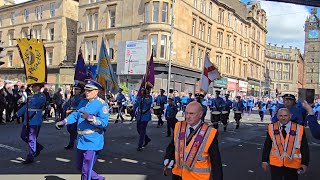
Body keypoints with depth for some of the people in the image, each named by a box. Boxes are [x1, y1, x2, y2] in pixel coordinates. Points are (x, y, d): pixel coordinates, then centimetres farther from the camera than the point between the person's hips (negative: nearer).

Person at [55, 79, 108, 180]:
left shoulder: (102, 104, -13)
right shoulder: (82, 102, 12)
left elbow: (104, 122, -22)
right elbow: (75, 115, 16)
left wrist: (90, 117, -30)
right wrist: (63, 122, 3)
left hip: (93, 142, -8)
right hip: (81, 141, 9)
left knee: (86, 171, -2)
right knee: (80, 167, 21)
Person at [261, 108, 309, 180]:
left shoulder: (299, 129, -8)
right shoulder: (272, 128, -4)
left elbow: (304, 148, -2)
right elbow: (267, 146, 2)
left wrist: (304, 163, -4)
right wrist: (265, 160, 2)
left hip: (293, 164, 0)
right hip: (275, 163, 0)